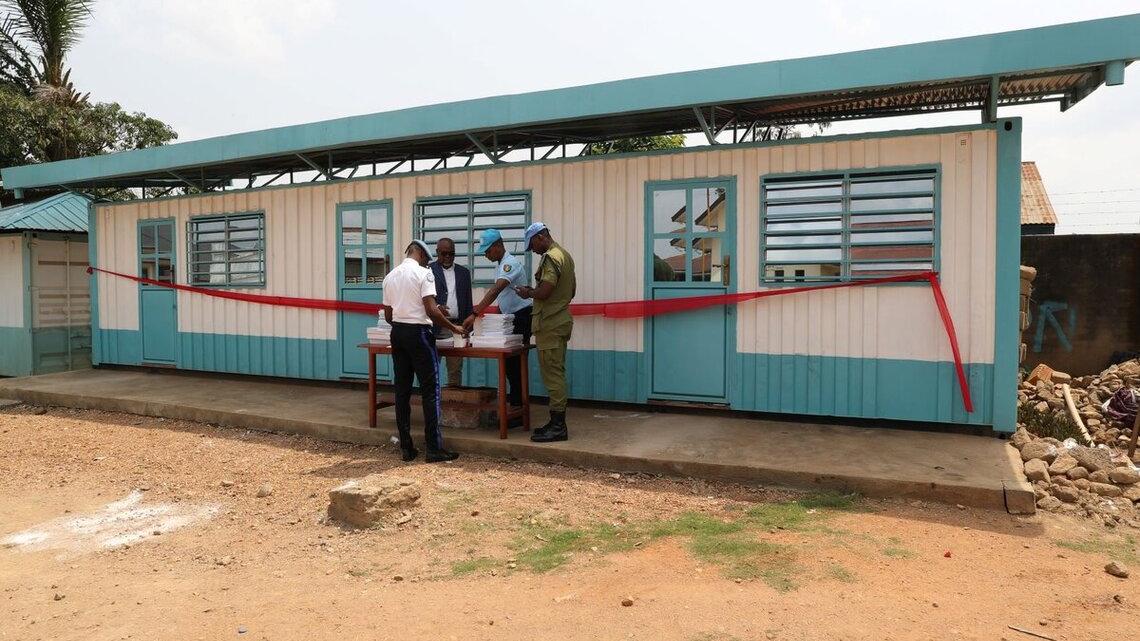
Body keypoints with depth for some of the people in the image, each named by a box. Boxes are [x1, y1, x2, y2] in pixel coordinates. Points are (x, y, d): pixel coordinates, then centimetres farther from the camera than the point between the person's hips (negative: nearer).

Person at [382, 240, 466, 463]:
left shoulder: (390, 276, 11)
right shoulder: (423, 273, -9)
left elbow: (388, 316, 13)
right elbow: (431, 311, -17)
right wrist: (453, 327, -5)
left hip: (397, 333, 7)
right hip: (418, 333, -7)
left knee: (402, 390, 9)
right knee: (430, 390, -1)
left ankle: (406, 447, 13)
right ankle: (434, 448, -1)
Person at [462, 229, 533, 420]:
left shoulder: (511, 263, -21)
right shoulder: (499, 264, 10)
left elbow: (495, 290, -33)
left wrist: (475, 314, -41)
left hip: (521, 317, -9)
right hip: (509, 317, 9)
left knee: (515, 363, -7)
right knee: (509, 362, 12)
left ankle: (517, 408, -2)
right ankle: (512, 400, 19)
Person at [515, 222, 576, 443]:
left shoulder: (550, 258, -16)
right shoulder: (565, 254, 16)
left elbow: (544, 292, -25)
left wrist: (528, 293, -5)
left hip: (549, 324, -10)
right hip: (561, 319, 10)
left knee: (552, 374, -7)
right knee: (557, 373, 13)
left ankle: (558, 426, -3)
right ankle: (557, 422, 18)